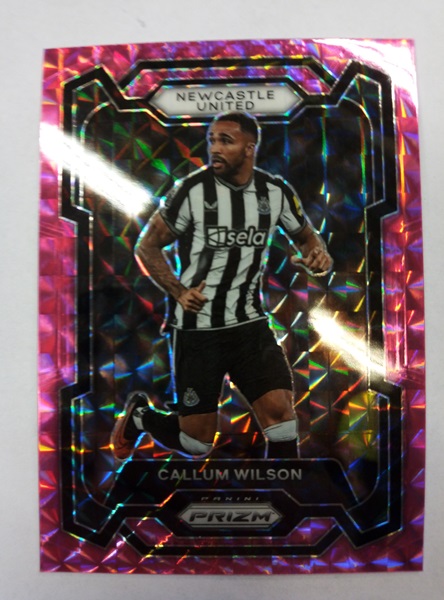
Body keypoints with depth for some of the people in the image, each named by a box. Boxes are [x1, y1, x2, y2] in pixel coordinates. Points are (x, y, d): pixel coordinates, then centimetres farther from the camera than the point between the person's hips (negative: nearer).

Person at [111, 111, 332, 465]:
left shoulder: (276, 192, 0)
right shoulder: (193, 189, -10)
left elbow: (306, 236, 16)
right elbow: (147, 246, -1)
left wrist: (319, 256, -6)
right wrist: (178, 291, -13)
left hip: (250, 323, 3)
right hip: (197, 327, -3)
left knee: (280, 412, -9)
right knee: (197, 442, 6)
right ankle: (140, 415, 37)